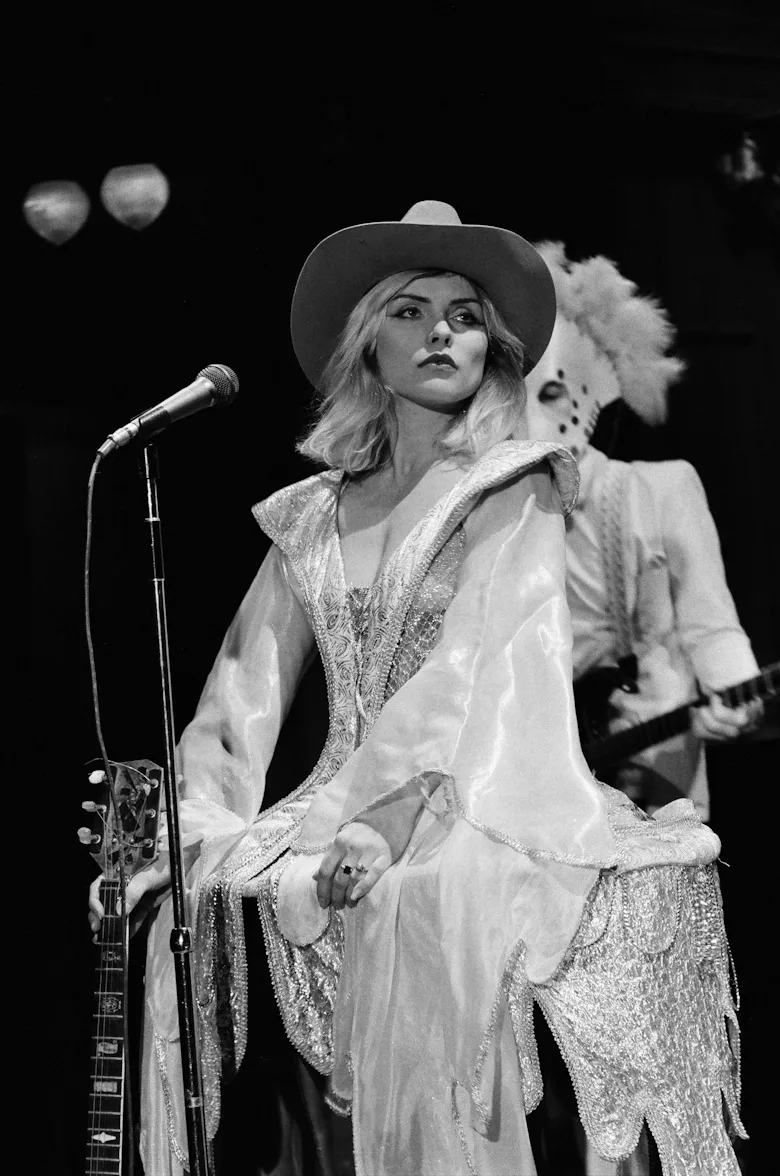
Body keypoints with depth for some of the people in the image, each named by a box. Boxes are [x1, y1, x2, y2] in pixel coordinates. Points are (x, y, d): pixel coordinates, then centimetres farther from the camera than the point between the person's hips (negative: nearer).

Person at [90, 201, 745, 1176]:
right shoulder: (311, 516, 15)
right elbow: (243, 697, 10)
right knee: (197, 897, -23)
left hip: (478, 810, -5)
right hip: (346, 807, 5)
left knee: (415, 901, -35)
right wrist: (177, 830, -6)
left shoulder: (520, 489, 3)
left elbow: (472, 673, -12)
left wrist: (389, 824, -24)